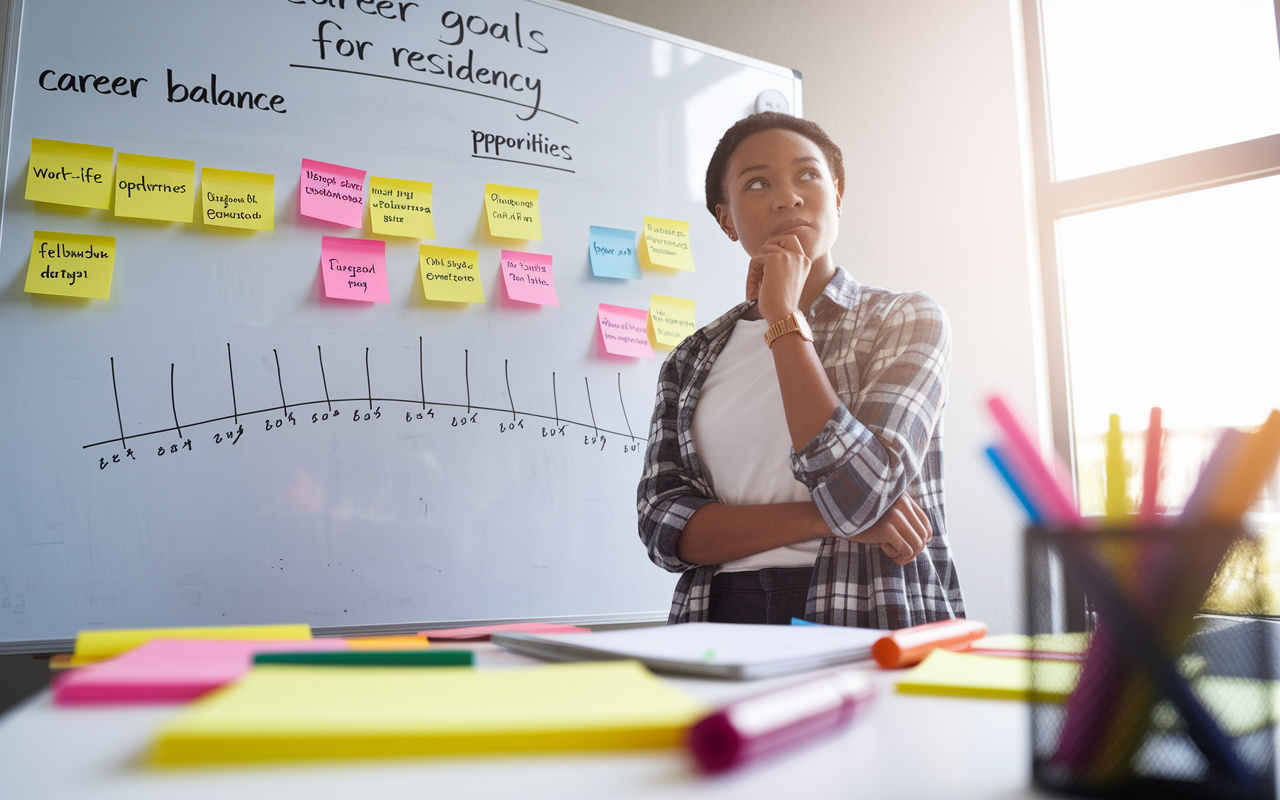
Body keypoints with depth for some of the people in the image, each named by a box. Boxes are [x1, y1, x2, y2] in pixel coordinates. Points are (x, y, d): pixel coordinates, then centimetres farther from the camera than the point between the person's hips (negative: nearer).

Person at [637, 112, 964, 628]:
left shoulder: (907, 318, 3)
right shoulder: (693, 360, 12)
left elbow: (858, 494, -12)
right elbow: (662, 526, 2)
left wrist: (783, 316, -7)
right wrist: (819, 519, -11)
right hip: (722, 617, 2)